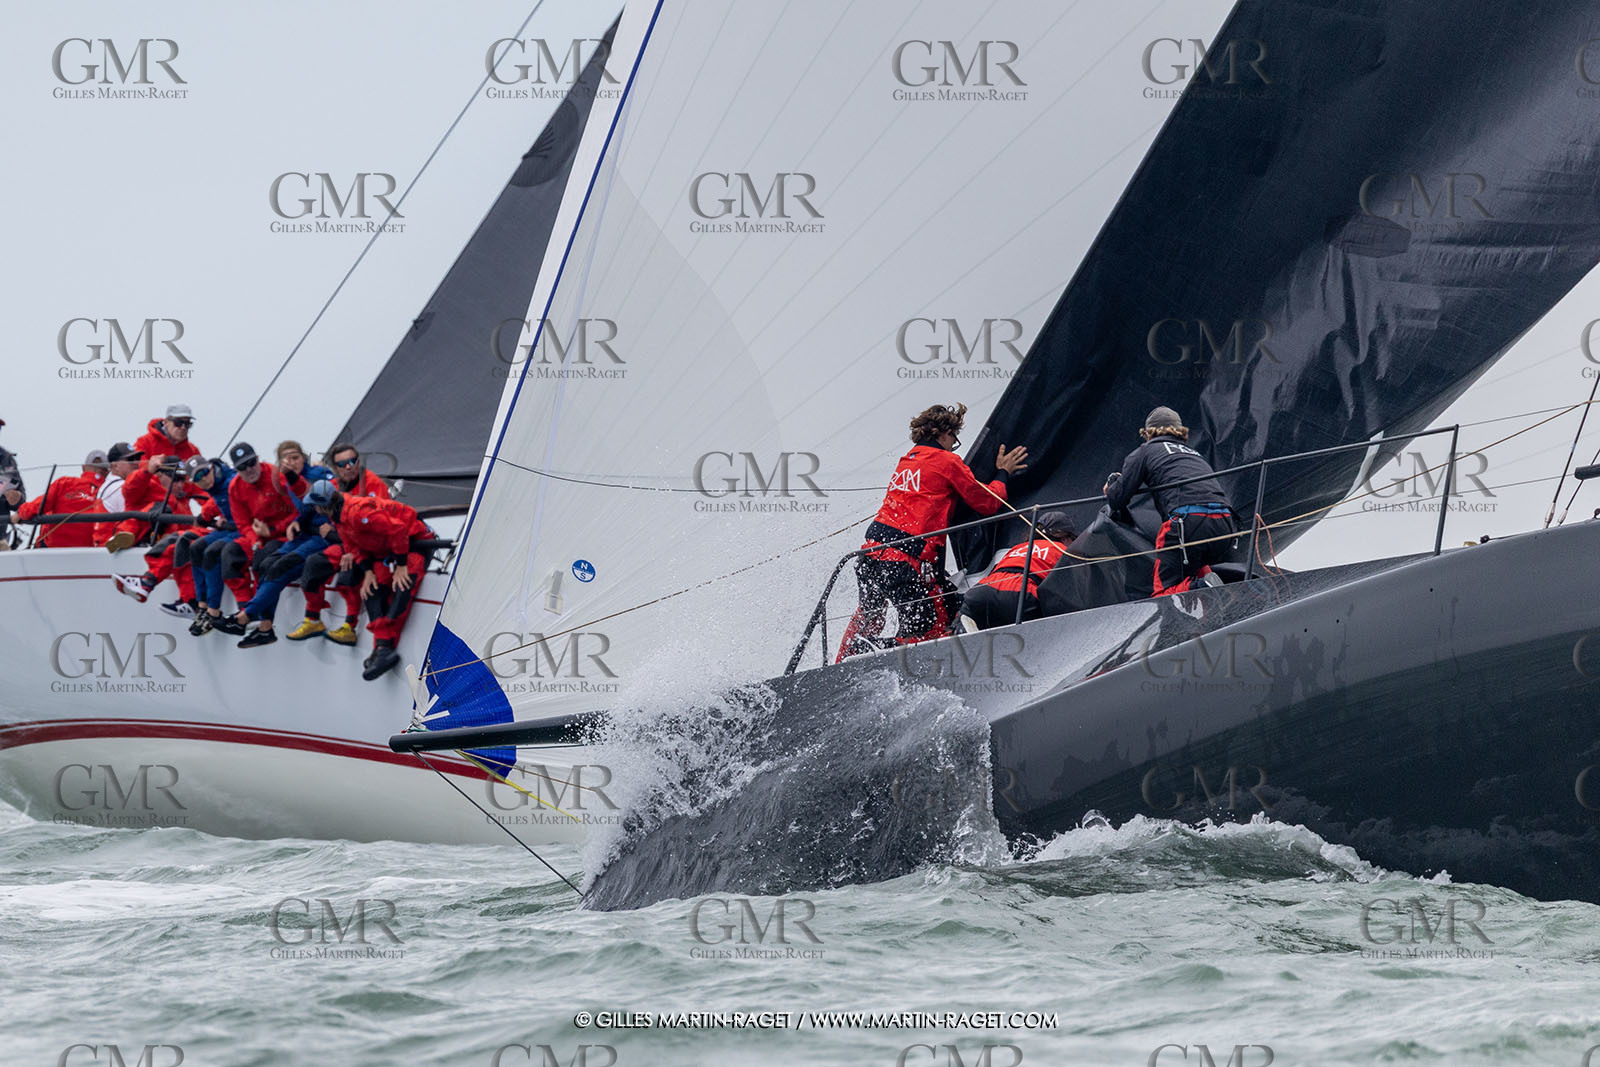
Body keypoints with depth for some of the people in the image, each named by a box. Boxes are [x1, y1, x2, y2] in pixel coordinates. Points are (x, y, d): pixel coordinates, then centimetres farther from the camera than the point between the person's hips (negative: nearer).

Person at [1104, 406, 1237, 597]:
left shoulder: (1144, 452, 15)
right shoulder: (1194, 454, 33)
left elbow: (1117, 500, 10)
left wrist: (1113, 481, 36)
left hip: (1188, 521, -6)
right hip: (1225, 525, 6)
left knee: (1164, 591, -1)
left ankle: (1200, 588, -29)